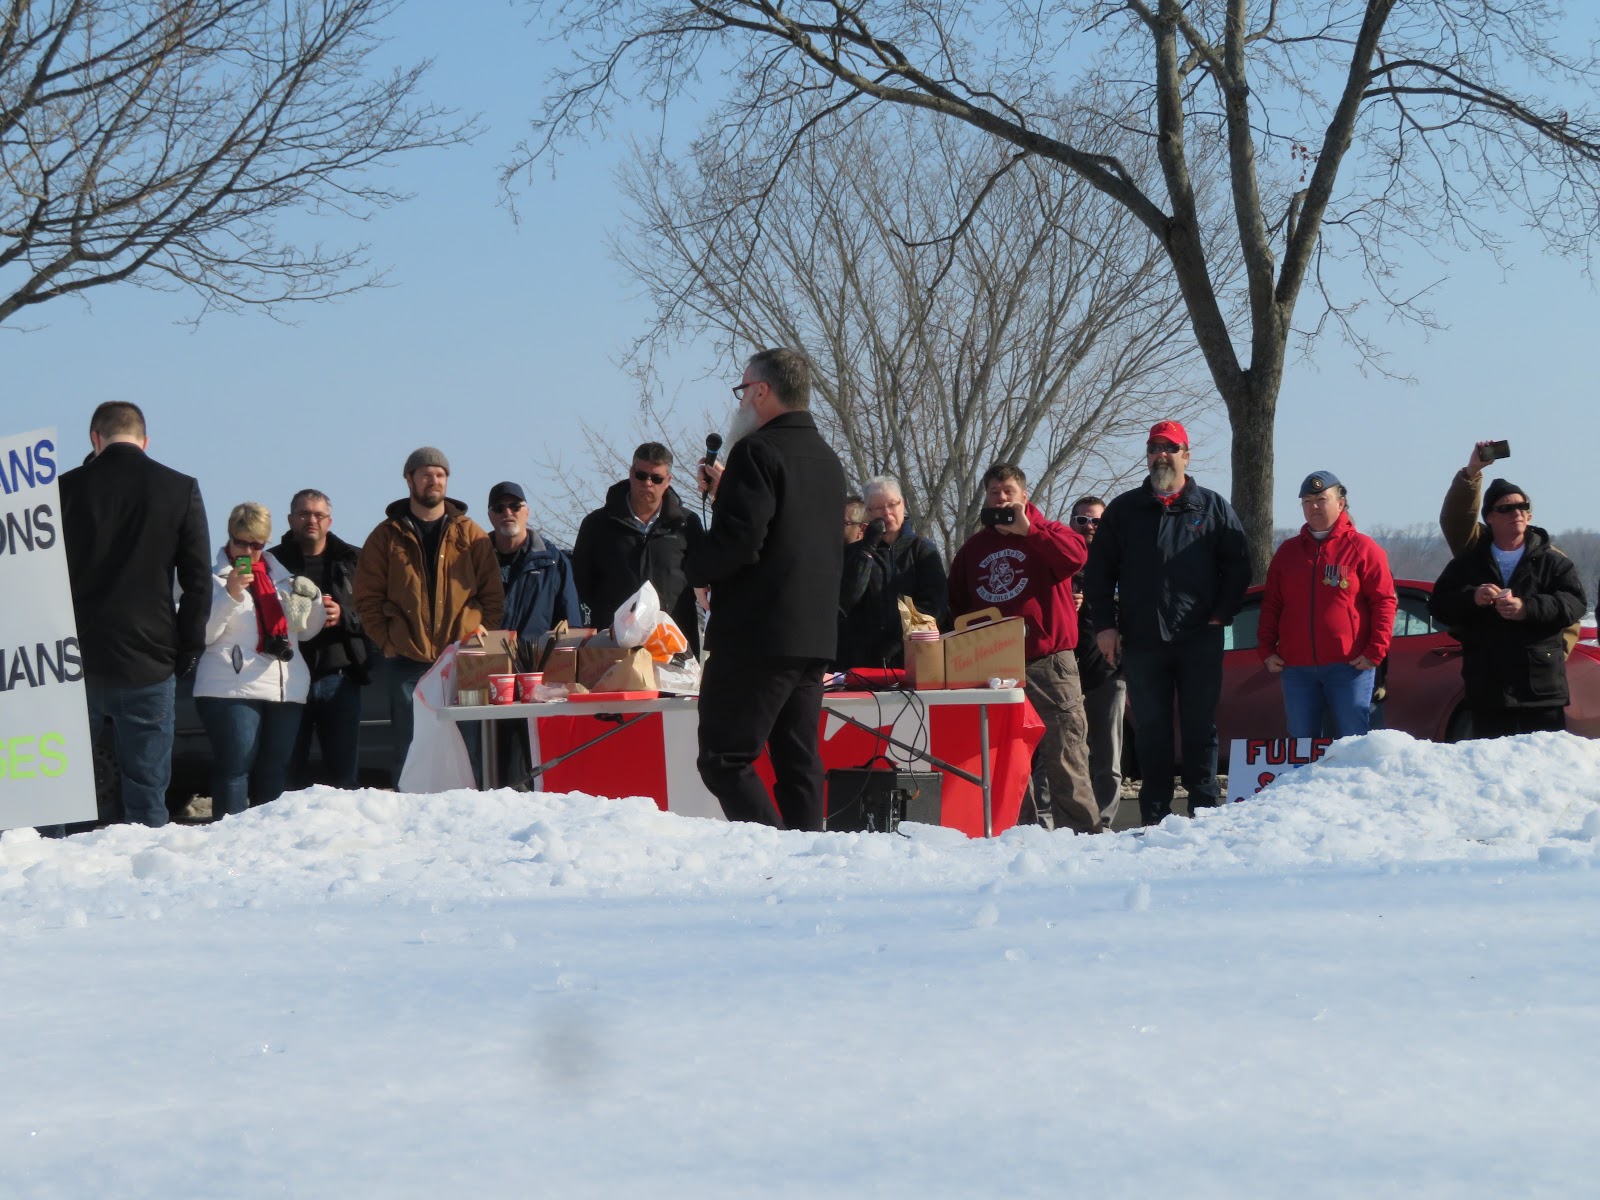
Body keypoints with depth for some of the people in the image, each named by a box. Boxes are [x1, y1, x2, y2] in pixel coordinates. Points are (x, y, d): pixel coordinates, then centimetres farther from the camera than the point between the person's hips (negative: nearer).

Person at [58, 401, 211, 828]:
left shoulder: (68, 488, -1)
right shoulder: (181, 490, -1)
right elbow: (198, 580, -2)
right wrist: (188, 648, 5)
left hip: (76, 659, 1)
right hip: (149, 660, -1)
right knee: (146, 790, 2)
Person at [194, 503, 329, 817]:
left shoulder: (280, 575, 20)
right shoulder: (215, 576, 4)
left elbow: (307, 629, 23)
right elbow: (203, 633, -7)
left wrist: (311, 599, 3)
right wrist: (230, 595, -19)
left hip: (286, 690, 5)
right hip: (232, 690, -5)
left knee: (275, 773, 7)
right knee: (235, 768, -10)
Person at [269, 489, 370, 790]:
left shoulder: (352, 561, 10)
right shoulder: (273, 562, 7)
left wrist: (343, 616, -12)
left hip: (339, 679, 1)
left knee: (344, 771, 1)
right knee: (291, 771, 2)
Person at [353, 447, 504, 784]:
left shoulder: (470, 534, 9)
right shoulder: (387, 536, 8)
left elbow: (493, 595, 8)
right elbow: (367, 598, 5)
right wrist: (387, 643, -6)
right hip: (407, 664, 0)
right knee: (409, 753, 0)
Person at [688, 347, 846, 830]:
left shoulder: (757, 451, -11)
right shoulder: (827, 460, 16)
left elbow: (738, 540, -20)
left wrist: (695, 567, -1)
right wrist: (727, 490, 26)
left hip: (757, 632, -9)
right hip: (815, 633, 9)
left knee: (725, 760, -7)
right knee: (798, 763, 11)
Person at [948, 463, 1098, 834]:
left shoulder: (1046, 533, 5)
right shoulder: (973, 548, 18)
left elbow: (1076, 555, -18)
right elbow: (956, 604, 21)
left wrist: (1026, 530, -20)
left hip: (1049, 663, -5)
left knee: (1063, 748, -9)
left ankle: (1080, 829, -8)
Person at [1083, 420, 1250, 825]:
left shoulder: (1213, 507, 8)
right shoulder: (1123, 510, 11)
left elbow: (1237, 566, 8)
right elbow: (1099, 572, 11)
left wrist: (1221, 614, -2)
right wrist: (1104, 624, 2)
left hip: (1199, 640, -1)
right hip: (1140, 640, 1)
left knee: (1200, 728, 2)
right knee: (1151, 730, 3)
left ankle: (1206, 811, 6)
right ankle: (1154, 817, 7)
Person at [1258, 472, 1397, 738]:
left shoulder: (1362, 548, 2)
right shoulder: (1288, 551, 16)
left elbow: (1384, 601, -2)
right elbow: (1270, 604, 17)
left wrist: (1375, 651, -9)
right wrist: (1266, 650, 6)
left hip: (1349, 666, -4)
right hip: (1296, 669, 4)